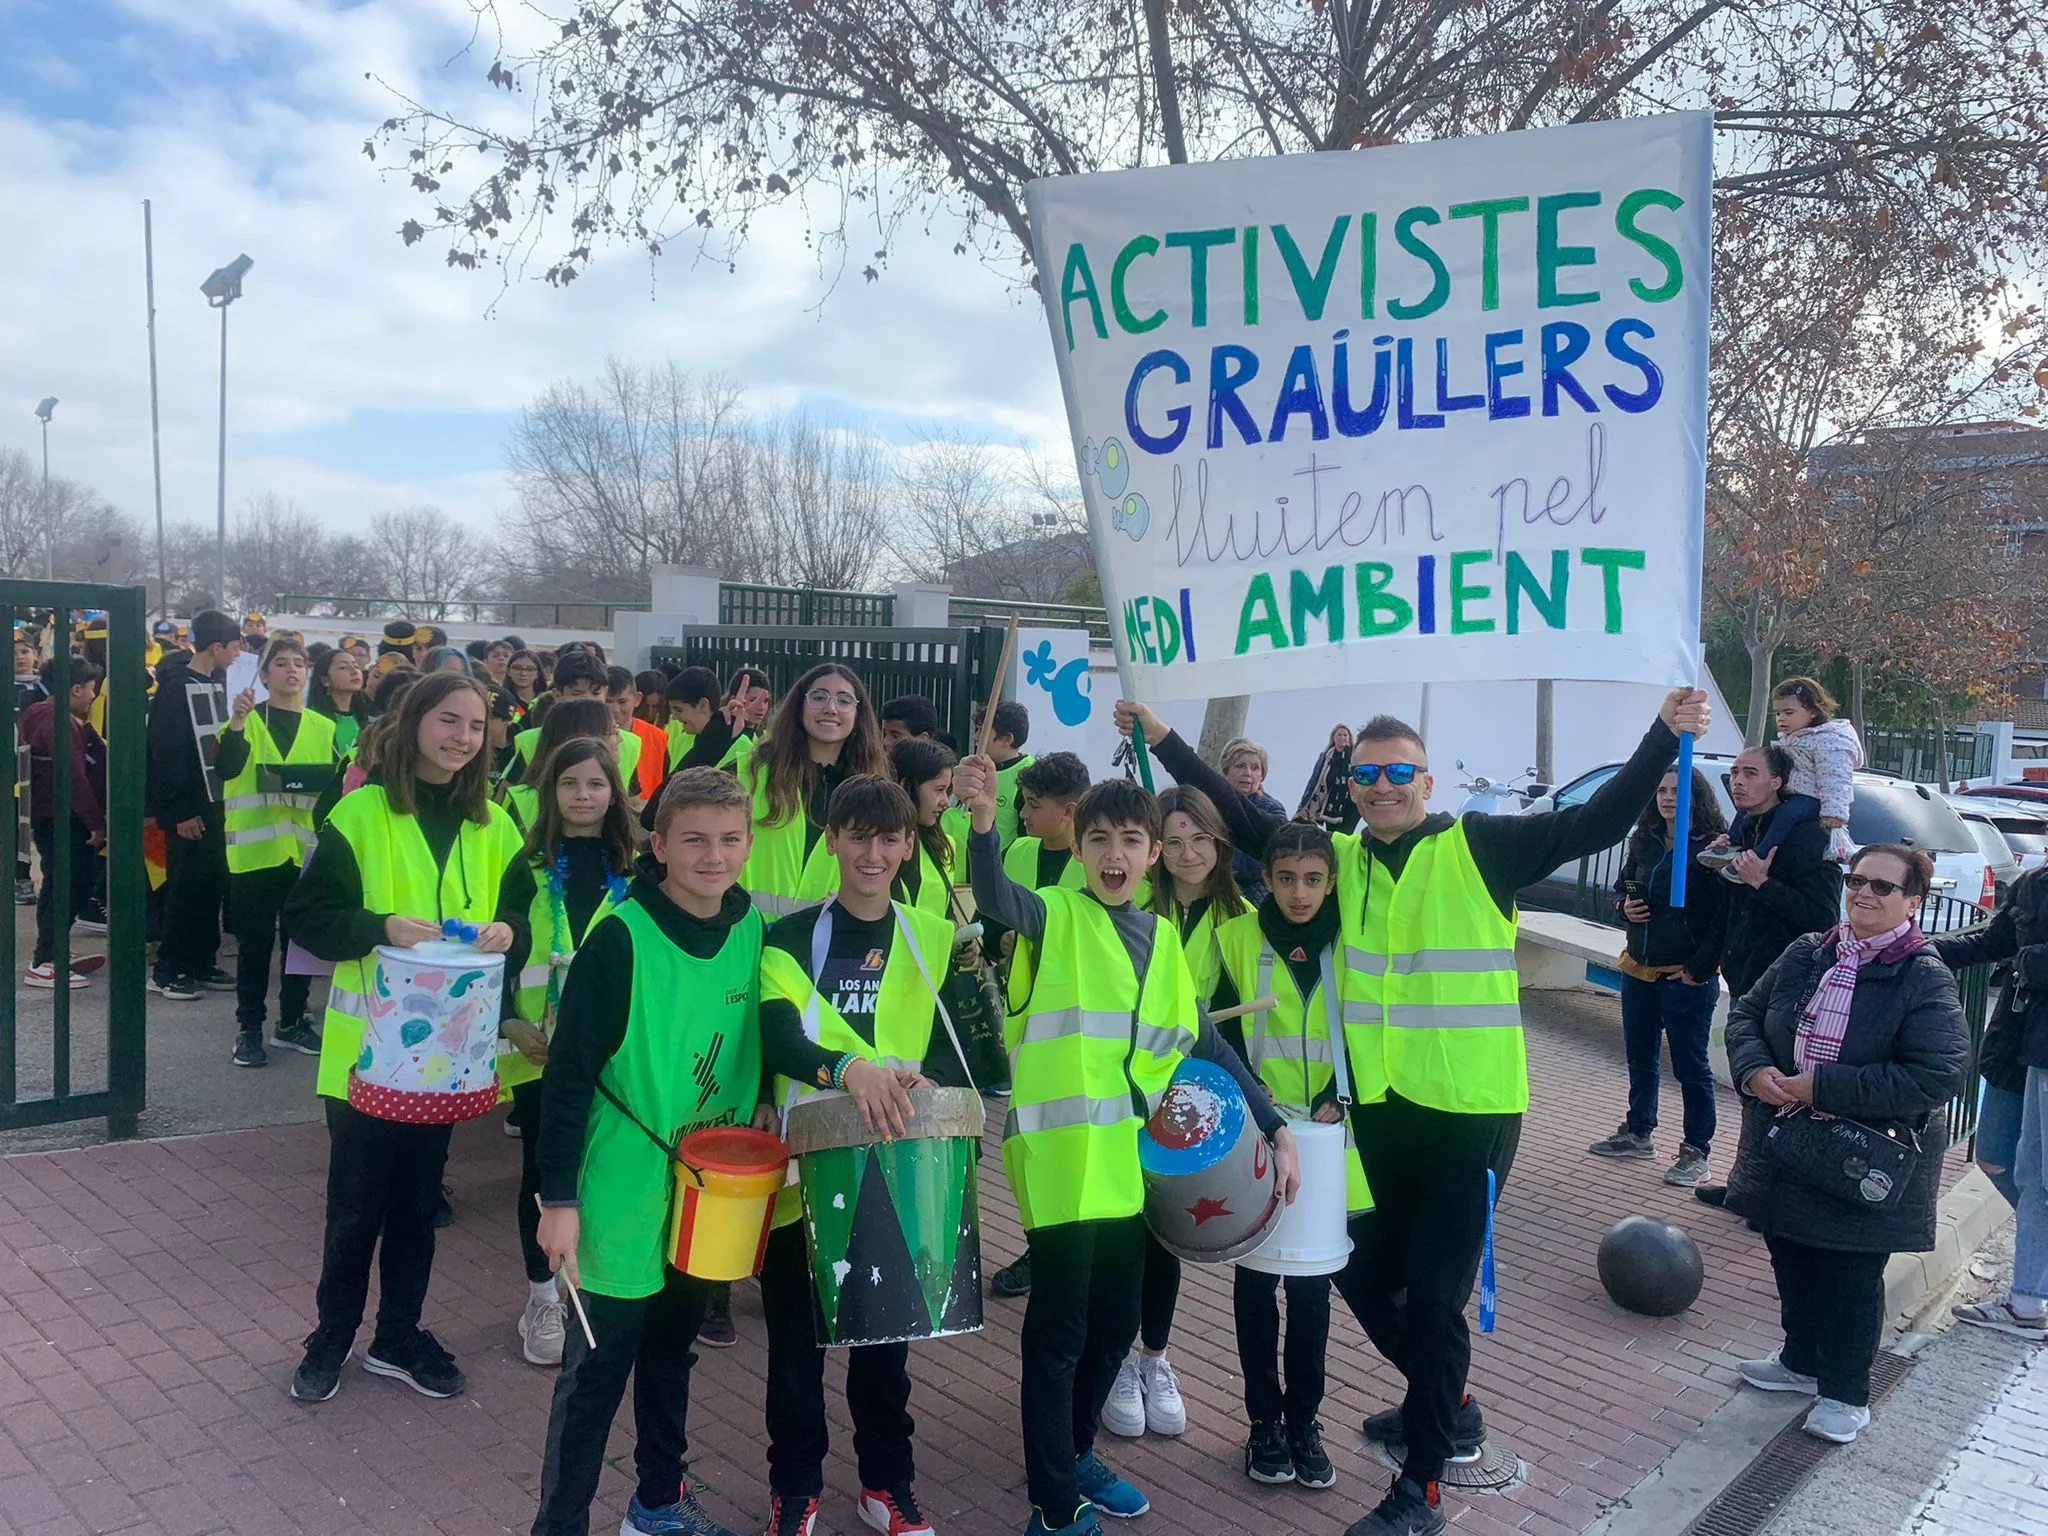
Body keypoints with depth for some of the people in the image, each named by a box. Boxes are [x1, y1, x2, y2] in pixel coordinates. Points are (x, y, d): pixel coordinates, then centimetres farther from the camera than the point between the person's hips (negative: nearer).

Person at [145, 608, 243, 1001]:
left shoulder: (217, 685, 12)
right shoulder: (177, 688, -12)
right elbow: (166, 754, -16)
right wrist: (180, 812, -18)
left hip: (215, 805, 8)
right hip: (188, 811, -7)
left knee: (213, 884, 10)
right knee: (186, 888, -2)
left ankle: (202, 963, 19)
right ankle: (167, 971, 8)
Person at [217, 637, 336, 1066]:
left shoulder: (324, 727, 10)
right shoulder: (248, 720, 1)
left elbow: (335, 784, 11)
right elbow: (226, 768, -16)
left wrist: (317, 784, -10)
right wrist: (236, 724, -30)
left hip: (306, 849, 3)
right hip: (255, 849, -3)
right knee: (255, 941, 2)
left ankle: (292, 1022, 22)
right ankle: (249, 1028, 12)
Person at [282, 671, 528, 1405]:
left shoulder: (493, 828, 4)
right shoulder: (362, 813, -8)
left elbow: (521, 923, 9)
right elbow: (305, 915, -9)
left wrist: (507, 933, -14)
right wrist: (381, 925, -25)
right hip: (368, 1046, -3)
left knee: (418, 1199, 15)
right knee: (355, 1201, 8)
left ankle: (399, 1335, 31)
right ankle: (333, 1337, 28)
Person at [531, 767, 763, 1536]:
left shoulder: (752, 930, -2)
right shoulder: (622, 938, -19)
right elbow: (569, 1073, -16)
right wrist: (559, 1198, -16)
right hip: (623, 1199, -5)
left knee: (671, 1350, 22)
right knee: (596, 1371, 6)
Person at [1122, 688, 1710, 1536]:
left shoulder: (1480, 847, -7)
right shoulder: (1343, 858, 4)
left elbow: (1599, 821, -12)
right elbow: (1246, 822, 10)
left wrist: (1665, 735, -24)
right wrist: (1163, 740, 8)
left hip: (1471, 1114, -5)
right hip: (1380, 1112, 5)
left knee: (1433, 1295, -1)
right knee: (1363, 1275, 17)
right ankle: (1447, 1408, 44)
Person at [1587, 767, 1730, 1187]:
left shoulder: (1712, 847, -11)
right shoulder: (1643, 842, 9)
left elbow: (1724, 917, -14)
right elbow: (1620, 888, 22)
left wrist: (1700, 969, -17)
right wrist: (1624, 906, -1)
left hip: (1687, 976, -7)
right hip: (1638, 971, 7)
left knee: (1691, 1065, 1)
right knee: (1640, 1057, 17)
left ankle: (1696, 1152, 11)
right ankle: (1638, 1133, 32)